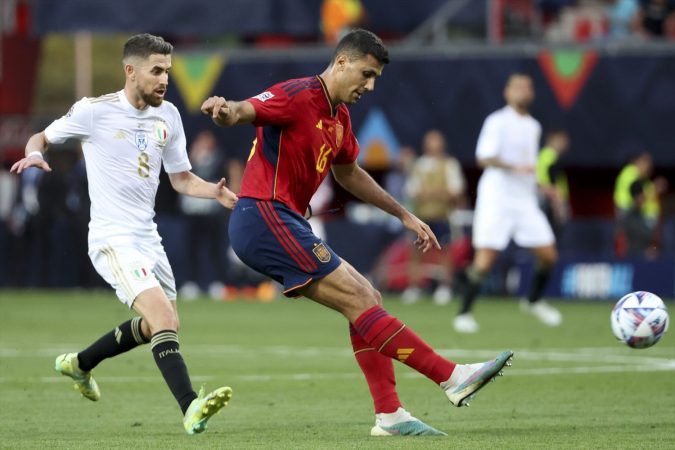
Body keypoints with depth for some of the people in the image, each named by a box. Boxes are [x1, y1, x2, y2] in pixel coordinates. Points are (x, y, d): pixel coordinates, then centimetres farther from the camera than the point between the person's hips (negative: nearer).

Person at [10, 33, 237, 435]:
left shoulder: (168, 116, 8)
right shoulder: (95, 111, -9)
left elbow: (182, 179, 15)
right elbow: (42, 137, 4)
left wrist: (216, 192, -5)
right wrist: (34, 154, -20)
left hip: (147, 236, 8)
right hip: (113, 238, -8)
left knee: (161, 326, 18)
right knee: (163, 315, -25)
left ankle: (80, 364, 39)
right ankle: (191, 408, -34)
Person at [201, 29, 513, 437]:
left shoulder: (339, 117, 17)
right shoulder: (298, 96, -12)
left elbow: (349, 173, 33)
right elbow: (245, 111, -27)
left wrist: (404, 215, 35)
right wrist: (226, 111, -51)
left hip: (285, 224, 10)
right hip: (265, 218, -10)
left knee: (368, 300, 7)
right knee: (360, 301, -13)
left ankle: (389, 415, 6)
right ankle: (453, 378, -15)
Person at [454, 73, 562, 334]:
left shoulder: (533, 126, 16)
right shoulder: (497, 122, -7)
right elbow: (484, 158, -17)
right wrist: (515, 167, -28)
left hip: (525, 200, 7)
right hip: (497, 198, -7)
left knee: (548, 255, 3)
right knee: (485, 260, -12)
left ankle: (534, 301, 26)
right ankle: (464, 314, -1)